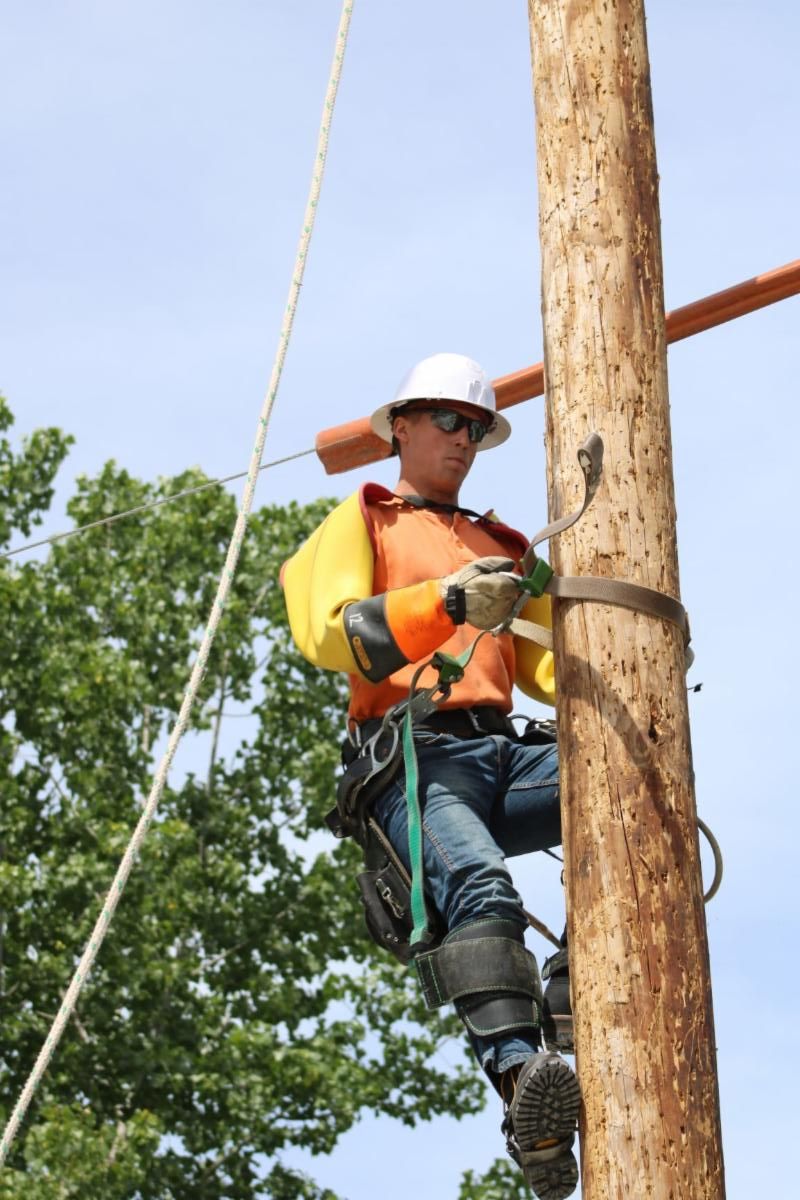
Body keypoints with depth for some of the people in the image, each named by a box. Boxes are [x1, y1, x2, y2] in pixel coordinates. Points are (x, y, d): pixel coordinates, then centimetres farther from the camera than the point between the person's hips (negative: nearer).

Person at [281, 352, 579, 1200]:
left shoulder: (499, 546, 34)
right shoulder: (361, 523, 18)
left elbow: (543, 661, 23)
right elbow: (330, 635, -1)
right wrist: (445, 603, -17)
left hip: (500, 752, 5)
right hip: (415, 754, -5)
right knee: (479, 882, -35)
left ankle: (580, 984, -31)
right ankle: (520, 1077, -52)